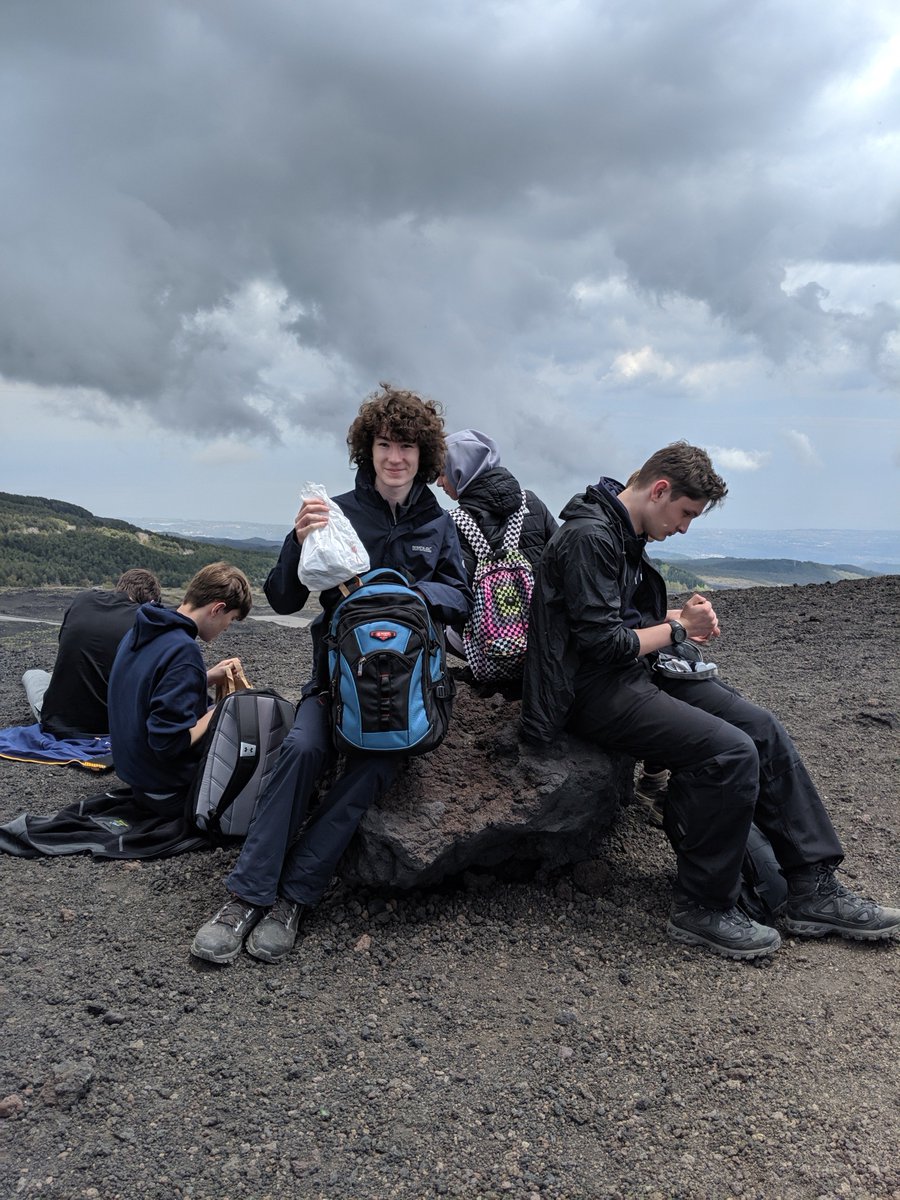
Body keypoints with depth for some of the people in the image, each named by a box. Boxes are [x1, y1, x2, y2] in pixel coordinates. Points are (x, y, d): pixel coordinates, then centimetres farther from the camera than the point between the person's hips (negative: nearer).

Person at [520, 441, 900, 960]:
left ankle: (814, 890, 4)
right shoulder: (589, 536, -17)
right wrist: (678, 630, -8)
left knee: (765, 730, -2)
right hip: (596, 690, -10)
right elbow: (604, 641, -22)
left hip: (639, 672, 10)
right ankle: (704, 910, -8)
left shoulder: (625, 536, 15)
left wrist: (678, 618, 4)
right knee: (731, 752, -25)